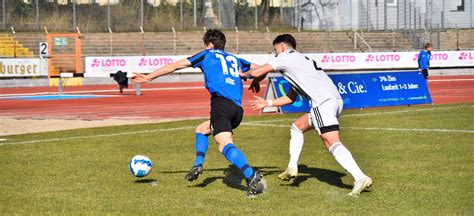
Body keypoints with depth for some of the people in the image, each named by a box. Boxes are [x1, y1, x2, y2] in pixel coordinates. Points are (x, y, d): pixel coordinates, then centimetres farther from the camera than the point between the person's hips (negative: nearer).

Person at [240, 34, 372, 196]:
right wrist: (267, 103, 43)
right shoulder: (300, 60, 35)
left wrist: (243, 74, 26)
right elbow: (290, 98, 39)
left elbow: (256, 72, 5)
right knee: (297, 127, 26)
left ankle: (360, 178, -32)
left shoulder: (286, 57, 8)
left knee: (332, 143, -19)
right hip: (336, 100, 9)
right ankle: (292, 168, 24)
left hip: (323, 102, -9)